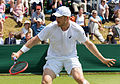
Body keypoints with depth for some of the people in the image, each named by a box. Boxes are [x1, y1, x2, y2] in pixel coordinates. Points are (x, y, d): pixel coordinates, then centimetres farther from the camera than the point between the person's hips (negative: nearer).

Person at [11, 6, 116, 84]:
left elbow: (88, 44, 1)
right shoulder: (51, 27, -16)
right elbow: (35, 40, -9)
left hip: (71, 57, 0)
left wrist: (103, 59, 5)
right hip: (54, 57, 0)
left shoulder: (77, 29, -13)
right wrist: (19, 53, -15)